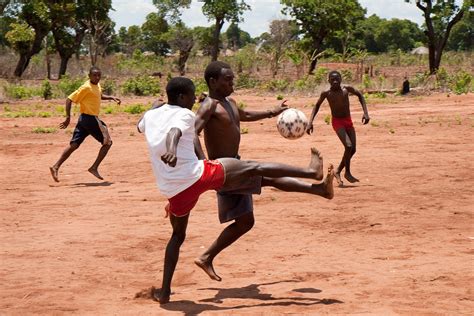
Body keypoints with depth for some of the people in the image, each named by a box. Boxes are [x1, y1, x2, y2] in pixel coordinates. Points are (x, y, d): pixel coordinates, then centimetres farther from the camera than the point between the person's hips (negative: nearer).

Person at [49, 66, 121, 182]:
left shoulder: (97, 86, 11)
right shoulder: (86, 87, -16)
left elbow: (99, 96, 34)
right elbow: (69, 99, -18)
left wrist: (111, 97, 18)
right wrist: (68, 117, -24)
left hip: (84, 120, 9)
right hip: (89, 119, -9)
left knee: (74, 145, 7)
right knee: (107, 142, -3)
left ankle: (56, 167, 7)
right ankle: (94, 167, -2)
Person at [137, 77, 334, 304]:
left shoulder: (150, 115, 18)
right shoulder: (184, 115, 0)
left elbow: (140, 127, 43)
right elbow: (174, 132, -25)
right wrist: (171, 150, -45)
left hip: (173, 191, 6)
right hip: (199, 175, -6)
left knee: (177, 235, 25)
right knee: (255, 169, 6)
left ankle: (164, 292, 17)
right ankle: (311, 171, 9)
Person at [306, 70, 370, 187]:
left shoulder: (347, 89, -9)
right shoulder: (326, 93, -13)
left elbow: (360, 95, 8)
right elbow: (317, 105, 2)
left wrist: (365, 113, 1)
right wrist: (310, 122, -5)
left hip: (348, 121, 4)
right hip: (337, 122, -4)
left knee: (352, 150, 1)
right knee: (348, 146, -21)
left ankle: (338, 171, 21)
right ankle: (347, 173, -2)